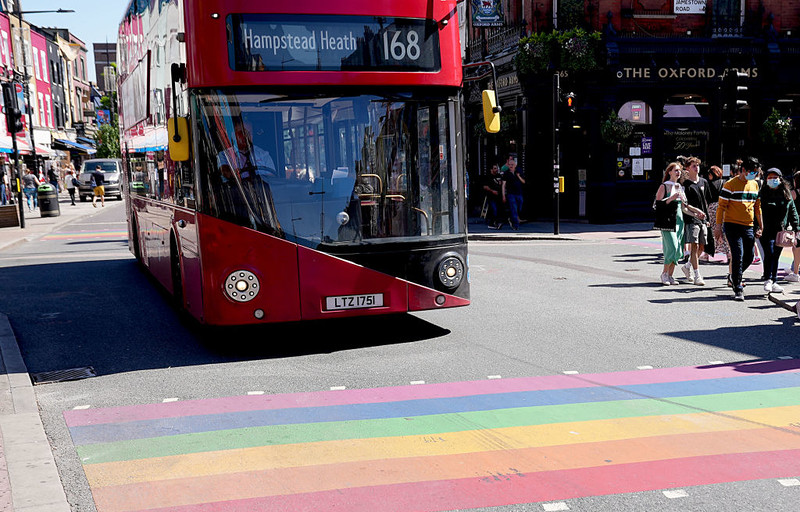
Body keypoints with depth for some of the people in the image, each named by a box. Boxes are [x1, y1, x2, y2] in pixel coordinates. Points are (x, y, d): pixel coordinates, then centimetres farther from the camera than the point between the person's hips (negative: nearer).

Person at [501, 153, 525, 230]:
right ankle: (516, 225, -11)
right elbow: (503, 184, -2)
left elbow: (523, 182, 13)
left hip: (519, 194, 4)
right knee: (513, 210, -11)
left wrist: (519, 177, -7)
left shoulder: (519, 172, 9)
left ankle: (513, 222, 28)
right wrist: (503, 196, -8)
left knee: (519, 210, 10)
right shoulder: (506, 173, -1)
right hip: (510, 194, -4)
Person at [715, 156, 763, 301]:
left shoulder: (755, 184, 11)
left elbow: (757, 206, 18)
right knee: (738, 256, -12)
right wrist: (719, 225, -10)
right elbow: (721, 206, -6)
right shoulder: (731, 184, -7)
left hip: (748, 226, 6)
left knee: (749, 257, 9)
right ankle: (738, 290, -6)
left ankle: (734, 277, 35)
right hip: (732, 225, -6)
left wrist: (760, 226, 15)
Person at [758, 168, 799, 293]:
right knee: (769, 254, -16)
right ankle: (767, 280, -11)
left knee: (776, 256, 9)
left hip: (781, 231, 4)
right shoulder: (762, 194, -1)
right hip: (767, 231, -4)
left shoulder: (786, 194, 10)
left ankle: (773, 282, 17)